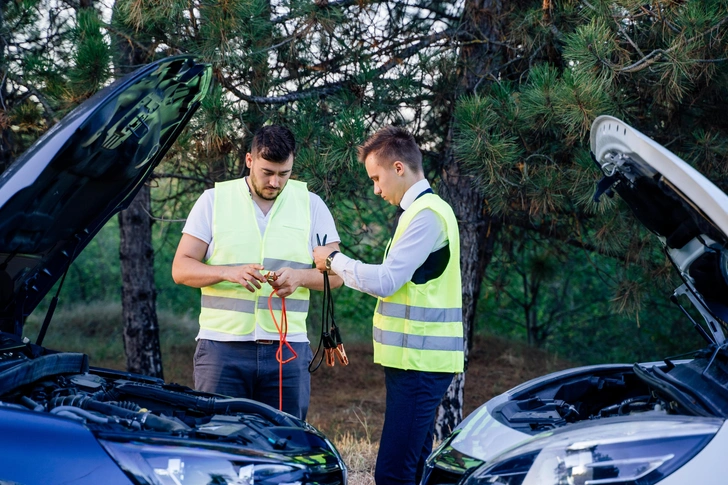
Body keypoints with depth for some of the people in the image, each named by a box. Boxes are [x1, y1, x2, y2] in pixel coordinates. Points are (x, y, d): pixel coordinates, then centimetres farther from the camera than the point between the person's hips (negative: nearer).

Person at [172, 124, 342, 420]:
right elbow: (181, 268, 1)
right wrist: (229, 273, -18)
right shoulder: (214, 200, 4)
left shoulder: (311, 204, 8)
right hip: (222, 347, -1)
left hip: (288, 348, 1)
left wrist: (300, 276, -15)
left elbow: (335, 273, 7)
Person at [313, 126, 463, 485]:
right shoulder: (422, 210, 18)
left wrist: (334, 260, -5)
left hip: (419, 361, -11)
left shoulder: (426, 214, -14)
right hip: (417, 358, 11)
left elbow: (386, 280, -17)